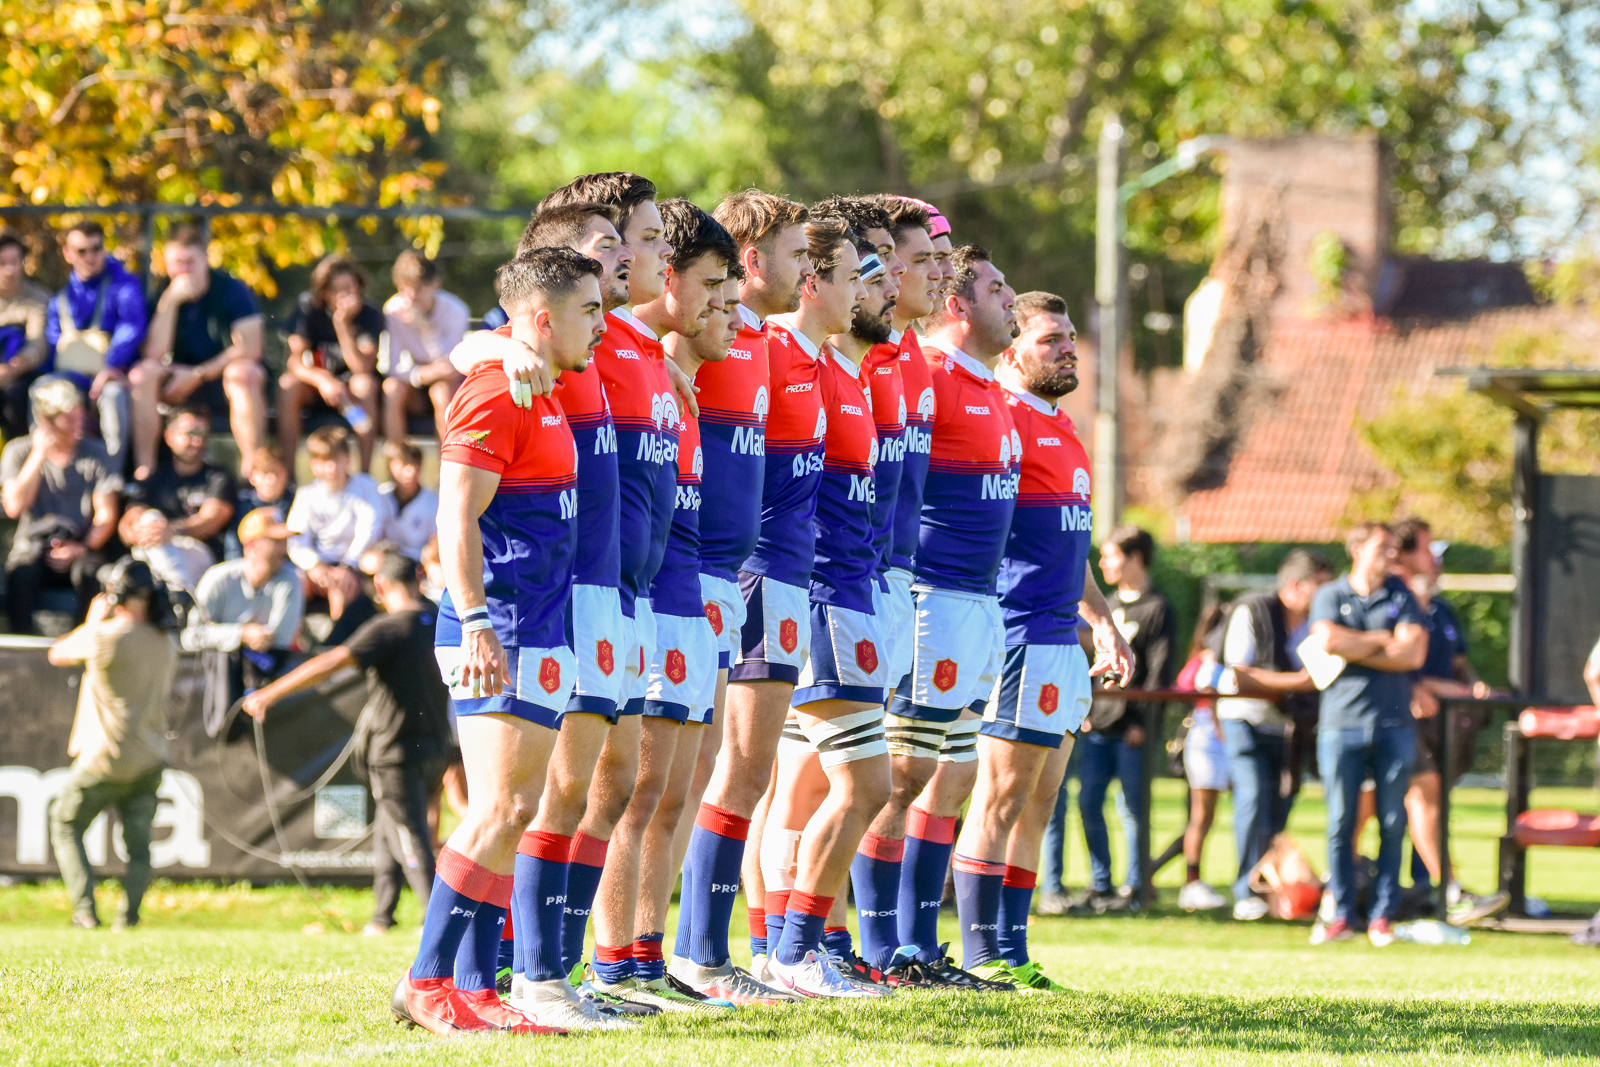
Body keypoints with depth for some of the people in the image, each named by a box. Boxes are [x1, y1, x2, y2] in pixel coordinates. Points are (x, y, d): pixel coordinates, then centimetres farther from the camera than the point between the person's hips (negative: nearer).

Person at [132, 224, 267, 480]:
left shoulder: (232, 290, -8)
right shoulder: (162, 297, -1)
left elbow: (250, 348, -17)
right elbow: (155, 353, -14)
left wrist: (198, 374, -19)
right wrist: (170, 302, -23)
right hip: (183, 386, 3)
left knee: (244, 373, -36)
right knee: (142, 374, -24)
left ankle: (251, 469, -37)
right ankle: (144, 467, -26)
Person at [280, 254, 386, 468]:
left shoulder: (370, 316, -14)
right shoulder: (309, 308, -9)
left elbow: (363, 367, -26)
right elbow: (295, 360, -17)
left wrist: (342, 324, -33)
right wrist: (322, 380, -37)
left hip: (351, 393, -1)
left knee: (365, 383, -33)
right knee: (288, 384, -29)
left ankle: (365, 472, -33)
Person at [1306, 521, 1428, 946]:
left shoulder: (1401, 596, 11)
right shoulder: (1330, 595, 8)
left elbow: (1414, 653, -3)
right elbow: (1328, 640, -12)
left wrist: (1353, 651, -5)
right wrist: (1381, 641, -3)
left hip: (1394, 723, 1)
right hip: (1342, 722, -1)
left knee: (1392, 824, 0)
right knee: (1340, 823, -3)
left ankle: (1382, 917, 5)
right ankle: (1341, 915, 2)